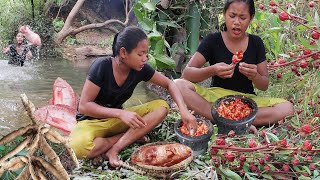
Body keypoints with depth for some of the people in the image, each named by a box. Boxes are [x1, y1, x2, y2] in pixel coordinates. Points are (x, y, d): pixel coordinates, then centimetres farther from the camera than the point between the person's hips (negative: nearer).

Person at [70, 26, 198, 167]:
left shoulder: (140, 69, -9)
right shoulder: (102, 67, -23)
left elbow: (169, 84, 2)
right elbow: (84, 106, -22)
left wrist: (183, 110, -15)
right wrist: (121, 113, -33)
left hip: (117, 119, 5)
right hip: (92, 120, -5)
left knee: (161, 106, -13)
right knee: (79, 146, -39)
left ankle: (115, 149, -21)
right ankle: (133, 136, -14)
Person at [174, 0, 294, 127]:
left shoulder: (256, 43, 2)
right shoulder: (213, 40, -4)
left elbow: (264, 85, 3)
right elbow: (186, 73, -13)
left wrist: (254, 76, -21)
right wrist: (212, 70, -32)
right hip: (216, 97, -1)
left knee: (287, 108, -24)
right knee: (179, 85, -30)